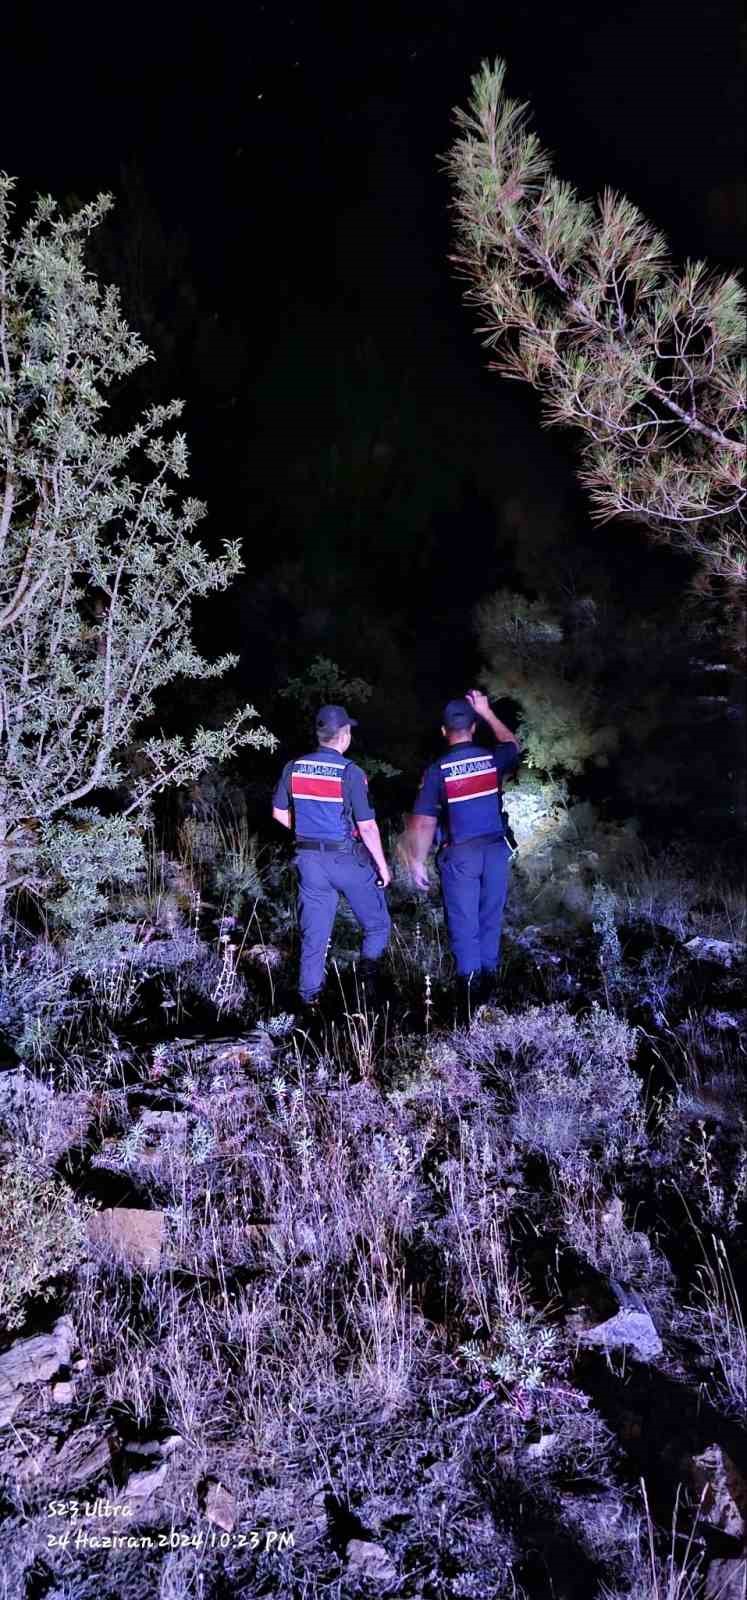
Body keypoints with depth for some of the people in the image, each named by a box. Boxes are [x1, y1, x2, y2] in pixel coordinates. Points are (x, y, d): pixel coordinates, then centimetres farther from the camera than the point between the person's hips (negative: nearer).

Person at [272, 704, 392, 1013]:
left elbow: (280, 813, 10)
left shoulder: (294, 768, -1)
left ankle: (310, 995, 10)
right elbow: (367, 827, -14)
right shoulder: (350, 773, -16)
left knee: (314, 933, 11)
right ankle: (370, 966, -3)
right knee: (377, 923, 15)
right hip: (348, 859, -4)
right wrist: (382, 865, -3)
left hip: (309, 859, 4)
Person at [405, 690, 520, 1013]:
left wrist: (417, 862, -2)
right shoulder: (492, 760, -3)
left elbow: (423, 823, -12)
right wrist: (487, 712, 25)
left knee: (463, 924, 5)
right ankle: (488, 976, 26)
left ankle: (470, 985, 4)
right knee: (490, 918, 16)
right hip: (495, 850, 3)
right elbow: (512, 745, 23)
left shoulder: (437, 770, -12)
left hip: (460, 855, -3)